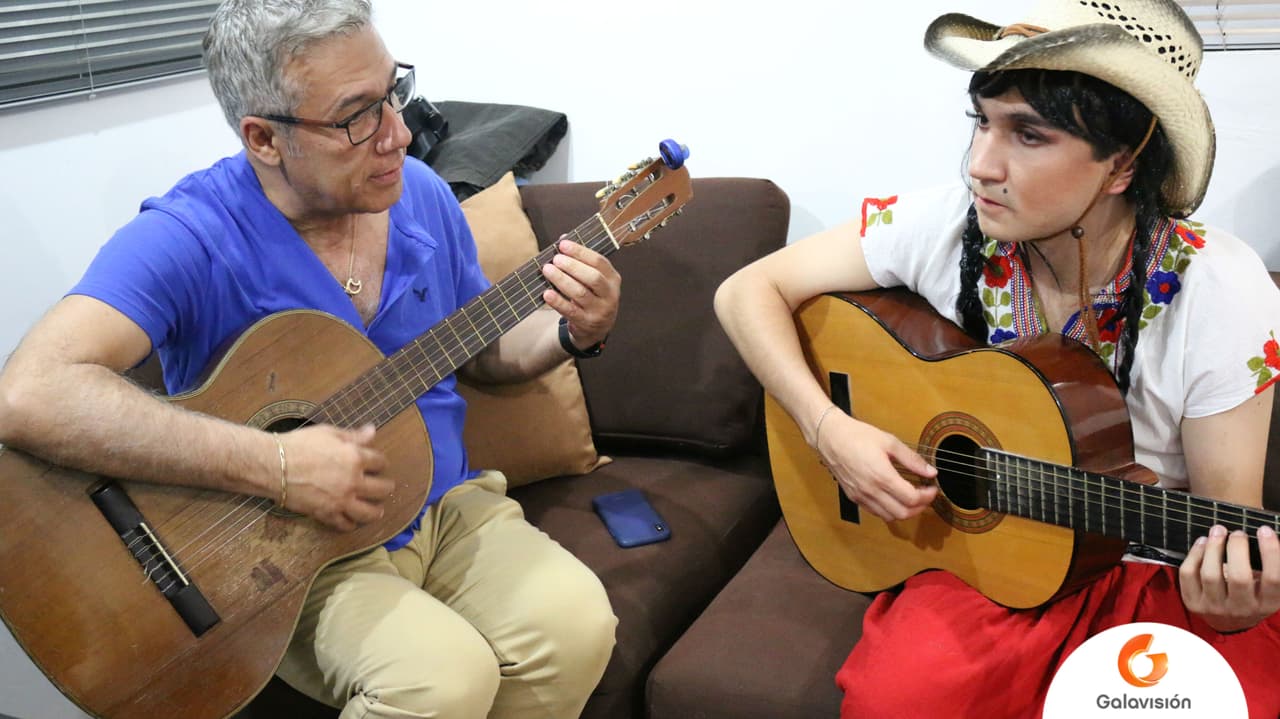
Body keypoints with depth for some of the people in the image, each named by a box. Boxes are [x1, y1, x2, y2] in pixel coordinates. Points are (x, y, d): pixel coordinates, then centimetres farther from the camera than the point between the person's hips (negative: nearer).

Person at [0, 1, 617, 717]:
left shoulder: (421, 194, 1)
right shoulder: (191, 238, -19)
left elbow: (485, 354, 15)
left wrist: (575, 333, -8)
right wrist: (276, 464, -35)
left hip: (445, 506, 5)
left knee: (576, 623, -21)